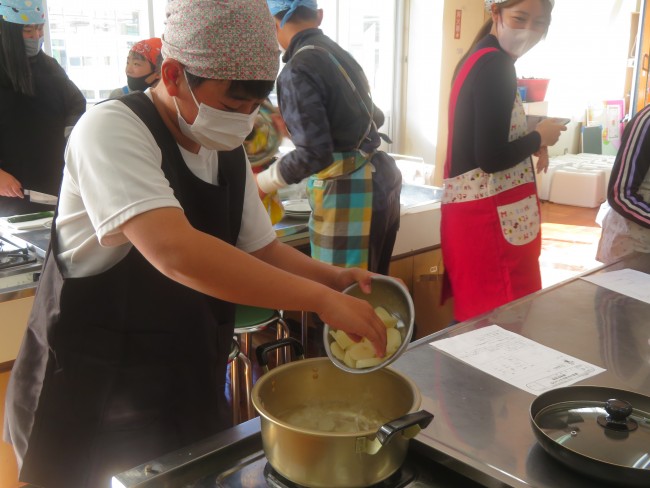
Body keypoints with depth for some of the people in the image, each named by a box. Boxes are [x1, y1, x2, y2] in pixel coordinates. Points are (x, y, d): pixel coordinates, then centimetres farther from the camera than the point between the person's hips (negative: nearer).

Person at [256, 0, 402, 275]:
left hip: (348, 191, -9)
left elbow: (314, 154, -20)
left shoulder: (298, 70, -15)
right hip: (380, 175, 9)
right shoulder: (340, 54, 10)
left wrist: (262, 184, -5)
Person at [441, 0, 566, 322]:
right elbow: (492, 158, -22)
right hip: (489, 214, -10)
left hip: (472, 206, 10)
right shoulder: (496, 65, -16)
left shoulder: (479, 58, 13)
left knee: (479, 316, 18)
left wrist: (531, 143, 6)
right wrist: (540, 137, -6)